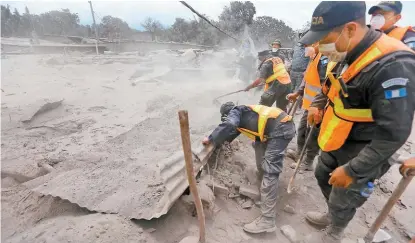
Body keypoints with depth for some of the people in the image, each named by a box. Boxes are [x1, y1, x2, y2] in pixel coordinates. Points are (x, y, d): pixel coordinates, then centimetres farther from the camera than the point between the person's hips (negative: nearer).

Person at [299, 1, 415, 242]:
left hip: (360, 154, -8)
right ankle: (331, 216, 53)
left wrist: (352, 170, -23)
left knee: (341, 200, 12)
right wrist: (318, 105, 1)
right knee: (323, 177, 26)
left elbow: (393, 134, -28)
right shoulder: (349, 54, -3)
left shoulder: (393, 66, -30)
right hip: (337, 143, 8)